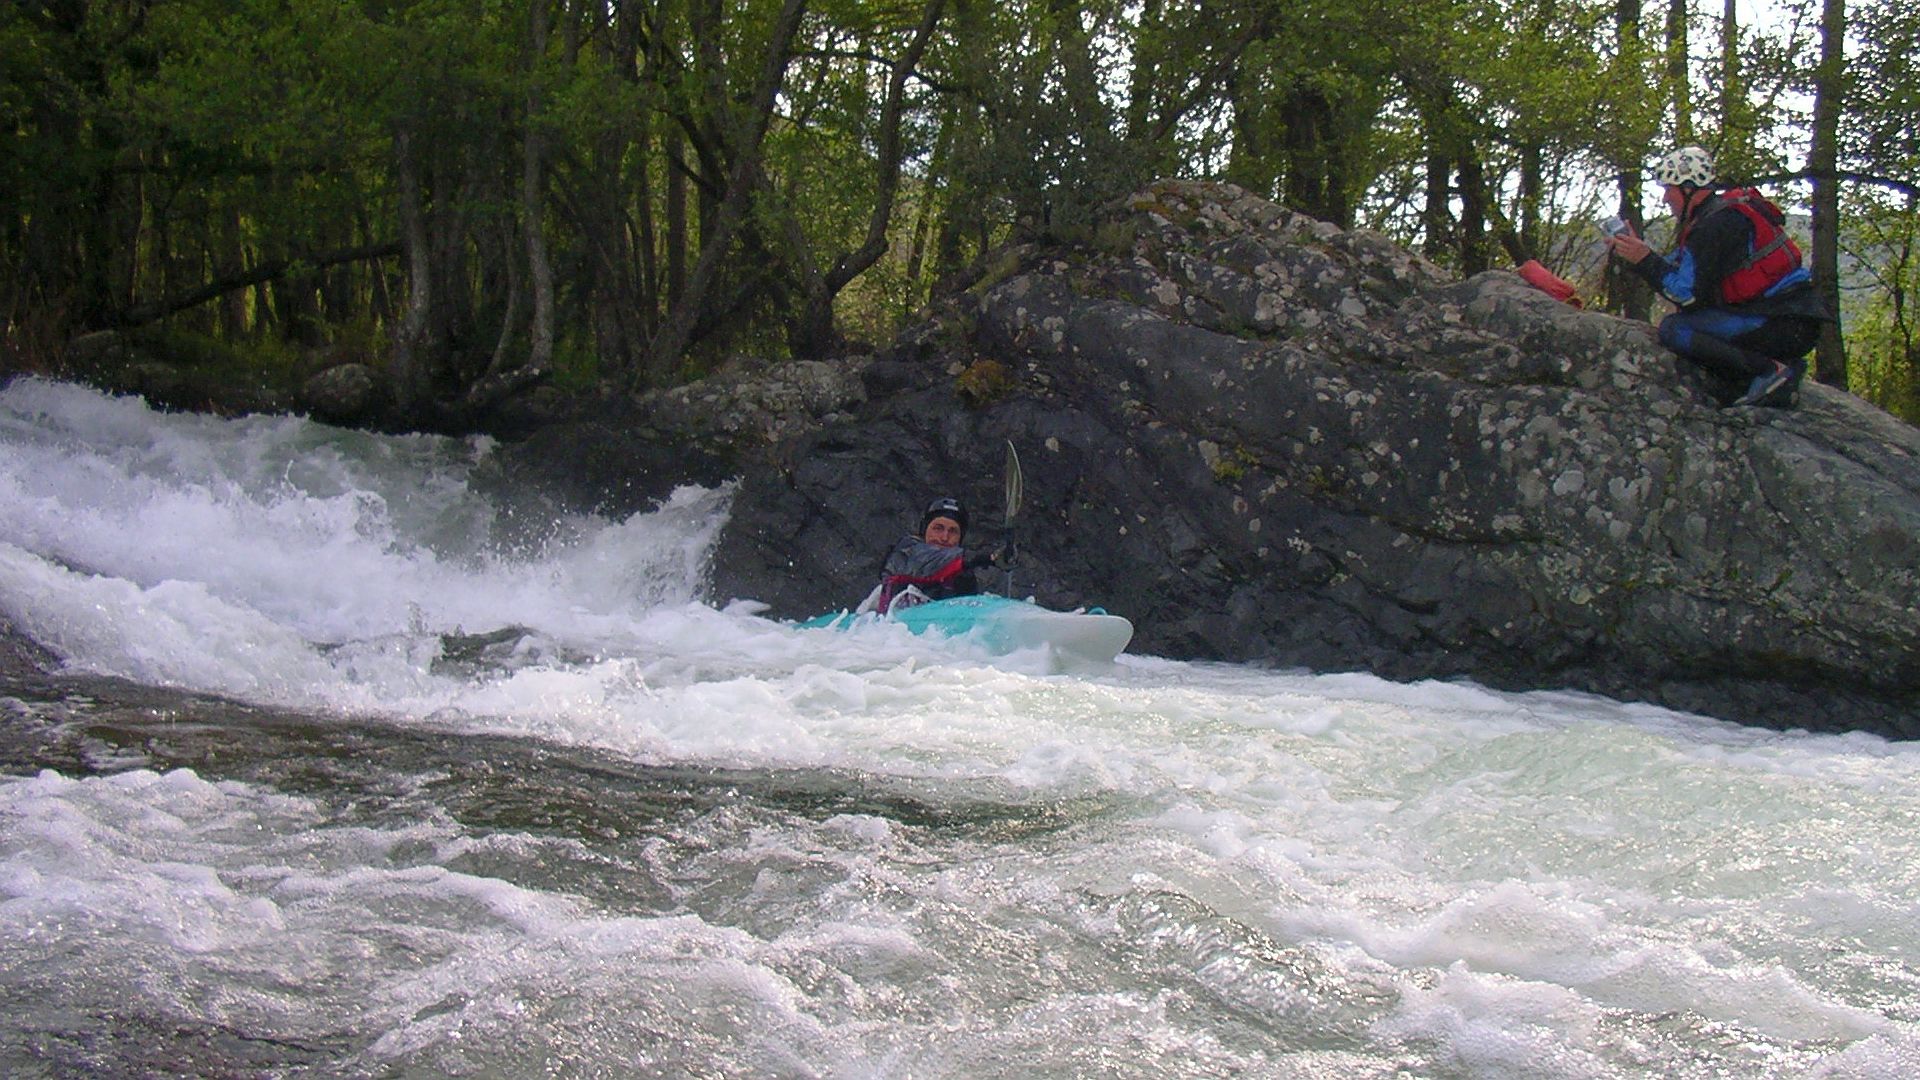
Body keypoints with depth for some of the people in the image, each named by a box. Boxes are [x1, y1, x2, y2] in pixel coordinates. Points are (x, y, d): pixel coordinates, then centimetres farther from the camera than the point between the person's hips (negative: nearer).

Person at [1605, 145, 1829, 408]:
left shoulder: (1716, 224, -13)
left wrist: (1645, 260, -8)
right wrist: (1640, 252, 14)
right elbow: (1680, 267, 21)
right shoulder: (1728, 210, 18)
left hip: (1785, 326, -10)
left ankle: (1771, 370, -18)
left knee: (1674, 329, -17)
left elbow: (1687, 294, -15)